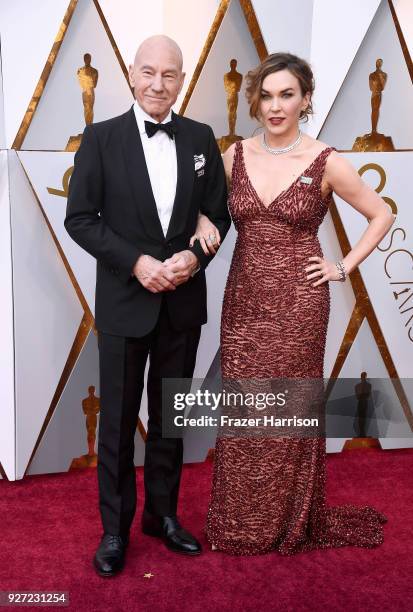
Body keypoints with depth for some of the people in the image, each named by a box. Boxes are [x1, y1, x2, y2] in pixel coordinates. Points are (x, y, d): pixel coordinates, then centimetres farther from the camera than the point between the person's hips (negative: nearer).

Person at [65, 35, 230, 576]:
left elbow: (219, 214, 6)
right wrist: (137, 263, -17)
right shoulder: (101, 137, -5)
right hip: (124, 301, -3)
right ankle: (115, 528, 24)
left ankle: (163, 515, 32)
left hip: (184, 301, 3)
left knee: (171, 415, 15)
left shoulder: (201, 138, 3)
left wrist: (195, 257, -13)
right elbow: (79, 218, -7)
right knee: (118, 420, 8)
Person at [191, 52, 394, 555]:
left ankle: (291, 525, 29)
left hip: (297, 306, -3)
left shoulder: (326, 162, -6)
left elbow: (381, 215, 4)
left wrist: (343, 267, -2)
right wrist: (204, 225, -5)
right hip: (243, 304, 3)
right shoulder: (235, 155, 3)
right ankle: (237, 526, 27)